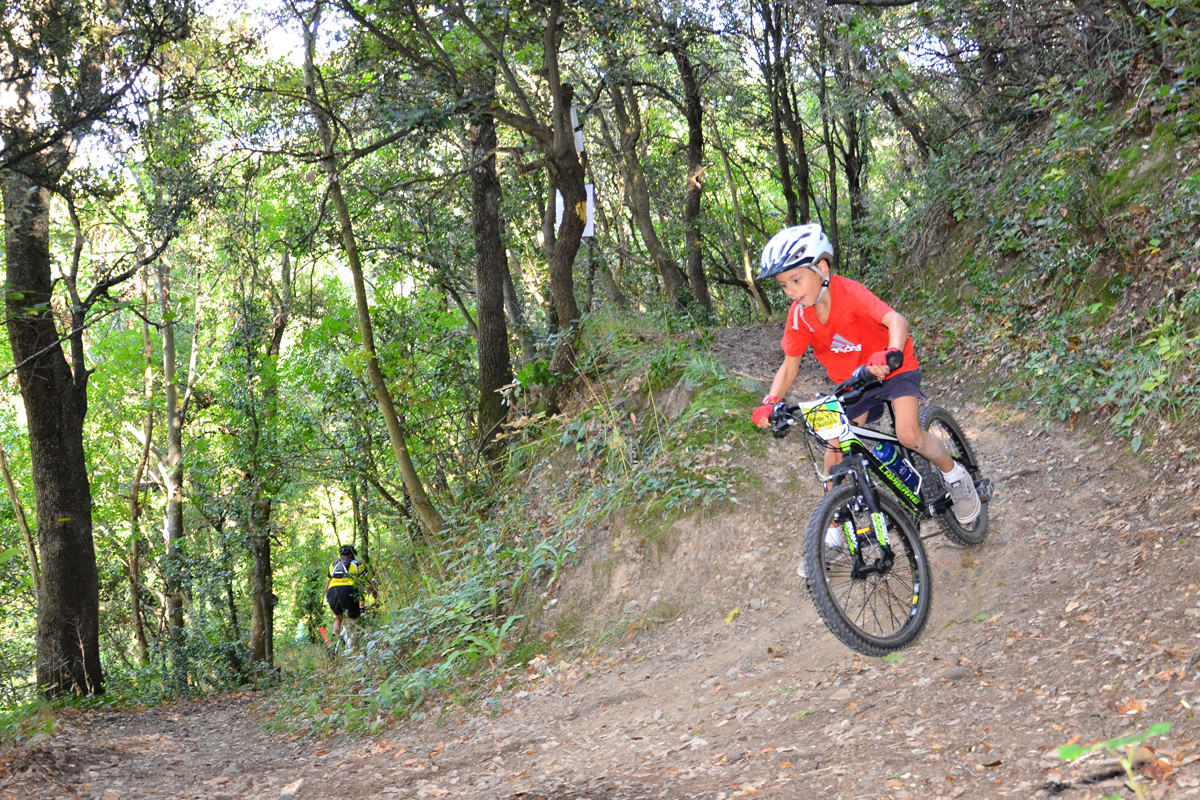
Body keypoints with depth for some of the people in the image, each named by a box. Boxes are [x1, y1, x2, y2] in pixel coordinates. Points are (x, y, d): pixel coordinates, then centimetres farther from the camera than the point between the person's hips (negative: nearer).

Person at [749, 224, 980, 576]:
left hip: (895, 369, -5)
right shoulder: (799, 315, -14)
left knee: (909, 434, -25)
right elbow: (790, 365, -7)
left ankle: (955, 475, 7)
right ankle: (832, 536, 11)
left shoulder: (848, 292, -29)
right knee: (835, 449, -1)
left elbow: (895, 319, -41)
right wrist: (770, 402, -24)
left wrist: (889, 354, -62)